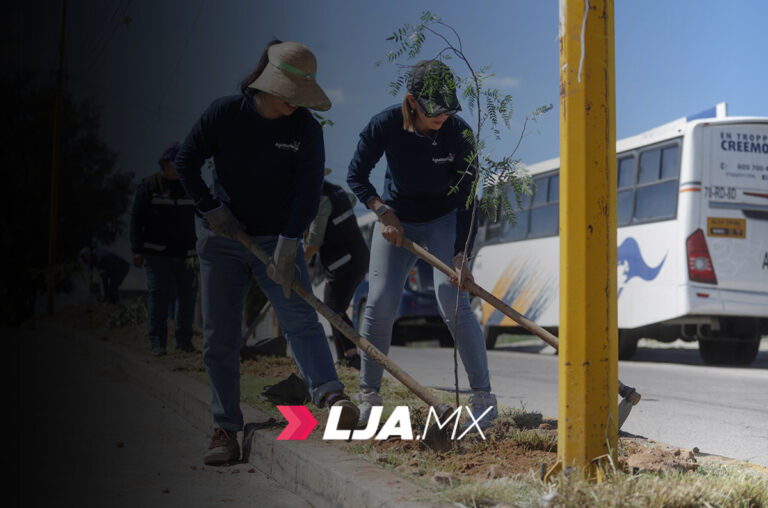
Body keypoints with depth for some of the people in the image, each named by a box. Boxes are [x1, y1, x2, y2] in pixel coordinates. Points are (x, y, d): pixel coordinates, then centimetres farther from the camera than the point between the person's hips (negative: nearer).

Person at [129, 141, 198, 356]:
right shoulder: (149, 186, 0)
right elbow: (137, 219, -2)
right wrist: (137, 250, -9)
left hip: (184, 252, 4)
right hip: (156, 252, -3)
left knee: (187, 294, 2)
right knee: (159, 294, -12)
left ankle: (183, 339, 15)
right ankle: (157, 342, -8)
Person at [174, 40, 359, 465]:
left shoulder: (305, 127, -7)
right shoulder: (224, 113, -7)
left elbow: (308, 191, -12)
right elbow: (185, 162, 2)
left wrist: (288, 244, -20)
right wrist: (211, 208, -4)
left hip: (278, 239, 0)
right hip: (222, 241, 1)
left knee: (300, 318, -20)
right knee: (219, 337, 1)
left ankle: (331, 397, -35)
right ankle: (225, 428, 9)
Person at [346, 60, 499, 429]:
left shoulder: (458, 132, -22)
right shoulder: (385, 126, -21)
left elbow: (466, 198, -19)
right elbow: (356, 175, -6)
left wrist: (461, 254, -25)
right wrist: (383, 211, -19)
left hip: (443, 220, -1)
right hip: (395, 218, 2)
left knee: (453, 302, -16)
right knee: (380, 302, -8)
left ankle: (483, 394, -8)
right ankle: (368, 395, 7)